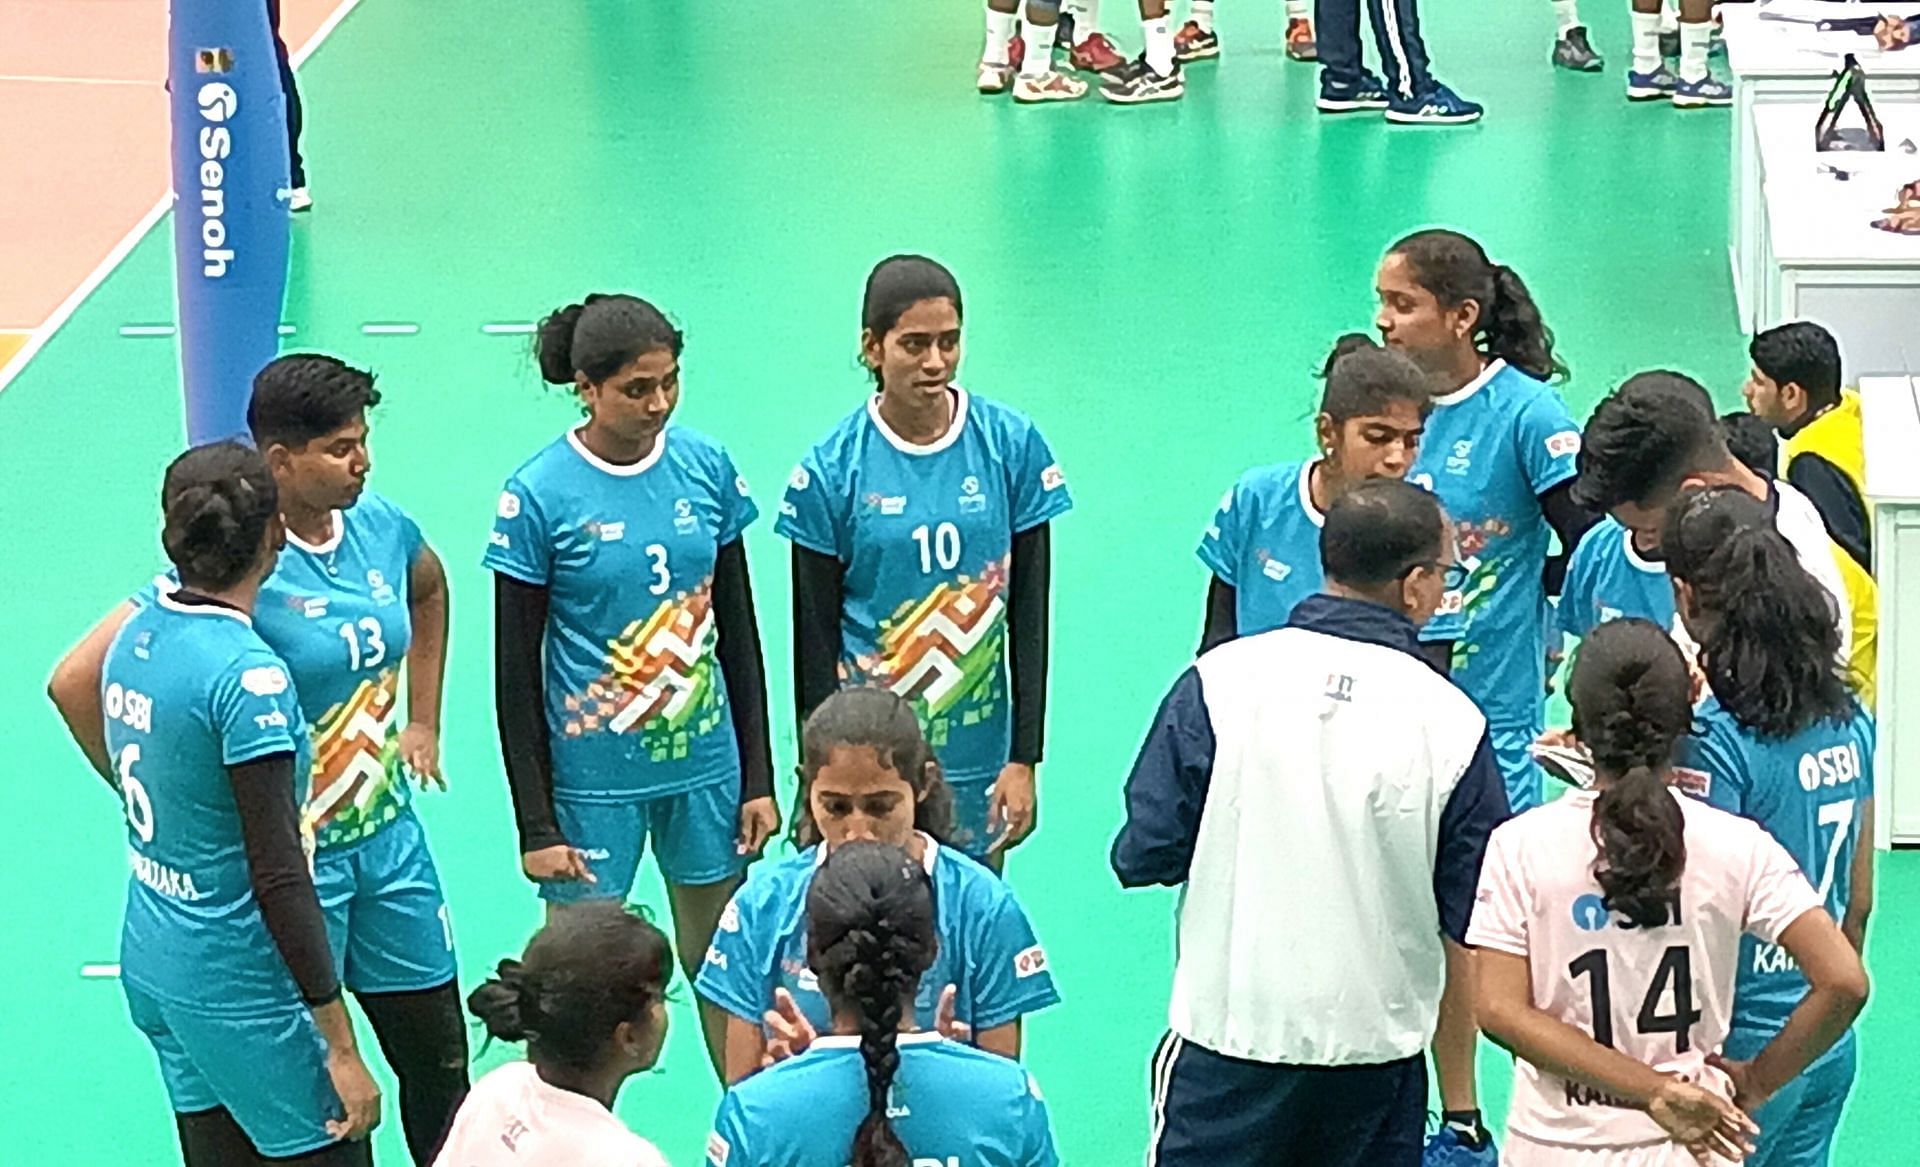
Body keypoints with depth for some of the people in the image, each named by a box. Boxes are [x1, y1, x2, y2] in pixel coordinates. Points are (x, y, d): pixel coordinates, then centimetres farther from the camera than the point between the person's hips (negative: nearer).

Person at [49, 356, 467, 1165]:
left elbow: (430, 591, 25)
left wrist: (422, 722, 18)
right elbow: (77, 684, -24)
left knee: (440, 1058, 15)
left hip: (390, 840, 6)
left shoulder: (381, 528, -2)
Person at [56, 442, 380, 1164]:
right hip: (240, 991, -8)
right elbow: (278, 877, -23)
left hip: (150, 963, 8)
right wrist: (341, 1047, -19)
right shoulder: (247, 675, -22)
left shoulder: (137, 636, 1)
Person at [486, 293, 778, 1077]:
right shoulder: (539, 496, -11)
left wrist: (758, 778, 7)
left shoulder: (706, 467, 0)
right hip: (593, 777, -3)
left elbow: (738, 631, 8)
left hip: (706, 761, 4)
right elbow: (515, 672, -7)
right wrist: (536, 824, -8)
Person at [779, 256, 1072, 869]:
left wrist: (1024, 759, -2)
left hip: (977, 758, 1)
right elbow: (814, 640, 0)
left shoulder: (1011, 445, -1)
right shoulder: (831, 469, -5)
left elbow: (1030, 616, 2)